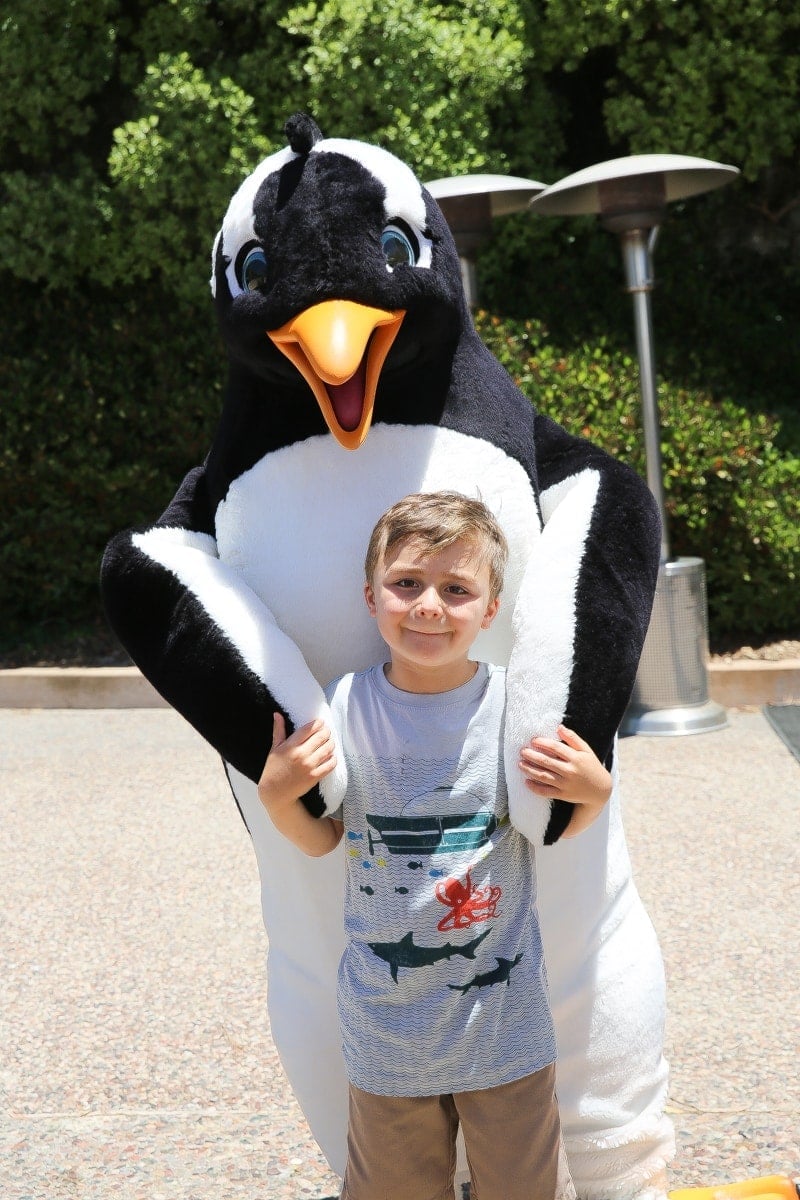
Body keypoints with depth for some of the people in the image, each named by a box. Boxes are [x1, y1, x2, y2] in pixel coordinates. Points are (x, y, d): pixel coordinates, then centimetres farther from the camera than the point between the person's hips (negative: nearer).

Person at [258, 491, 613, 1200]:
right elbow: (321, 840, 2)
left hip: (504, 1014, -1)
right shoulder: (341, 708, -9)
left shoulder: (517, 704, -11)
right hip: (387, 1012, 1)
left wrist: (593, 793, -18)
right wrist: (277, 795, -16)